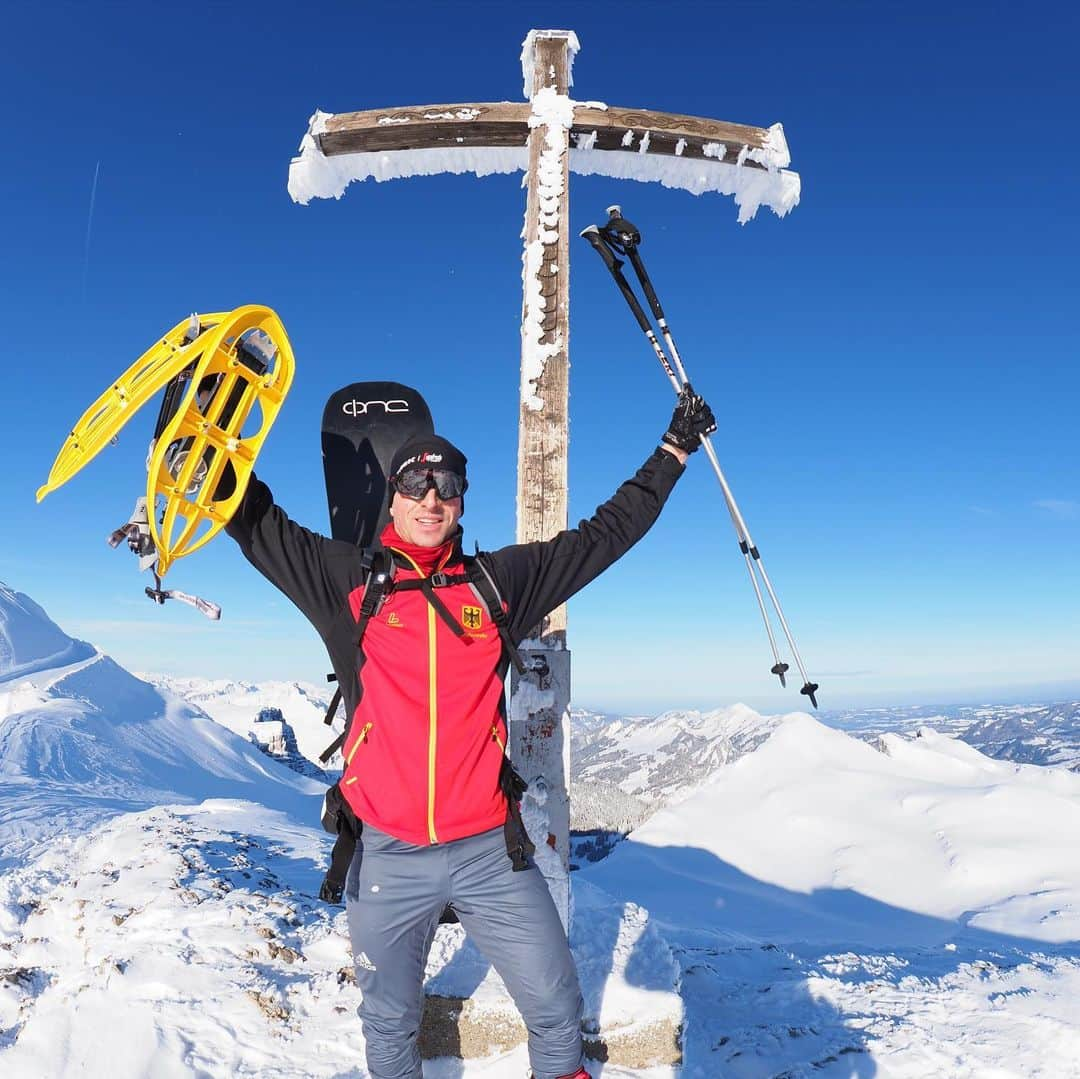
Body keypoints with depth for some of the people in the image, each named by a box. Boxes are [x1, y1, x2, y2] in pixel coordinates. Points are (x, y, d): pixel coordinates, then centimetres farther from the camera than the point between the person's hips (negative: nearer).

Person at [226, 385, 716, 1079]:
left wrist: (674, 450, 15)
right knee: (391, 1023, 18)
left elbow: (605, 535, 11)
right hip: (387, 859, 0)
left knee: (558, 1009, 12)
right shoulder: (346, 580, 2)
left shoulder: (500, 580, 5)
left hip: (490, 852, 1)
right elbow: (255, 520, 4)